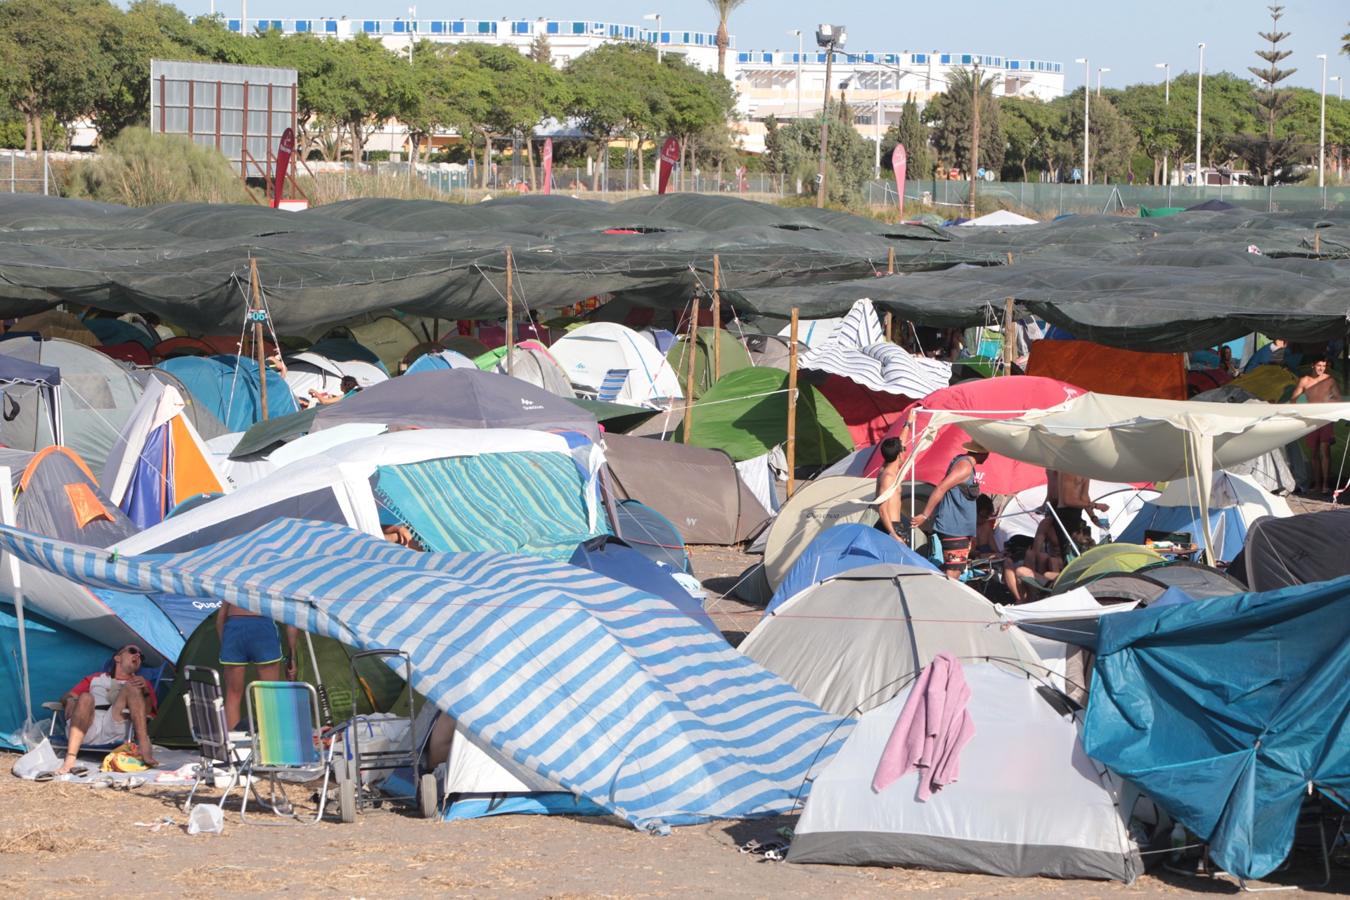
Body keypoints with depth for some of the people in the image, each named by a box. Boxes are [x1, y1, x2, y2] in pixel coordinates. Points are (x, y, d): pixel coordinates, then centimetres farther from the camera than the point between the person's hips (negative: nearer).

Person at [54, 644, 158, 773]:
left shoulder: (140, 683, 32)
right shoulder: (96, 679, 36)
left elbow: (148, 713, 15)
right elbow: (67, 697, 27)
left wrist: (145, 692, -4)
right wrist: (70, 701, 2)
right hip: (87, 731, 0)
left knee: (131, 688, -19)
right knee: (85, 698, -31)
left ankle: (145, 751, -35)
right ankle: (70, 760, -49)